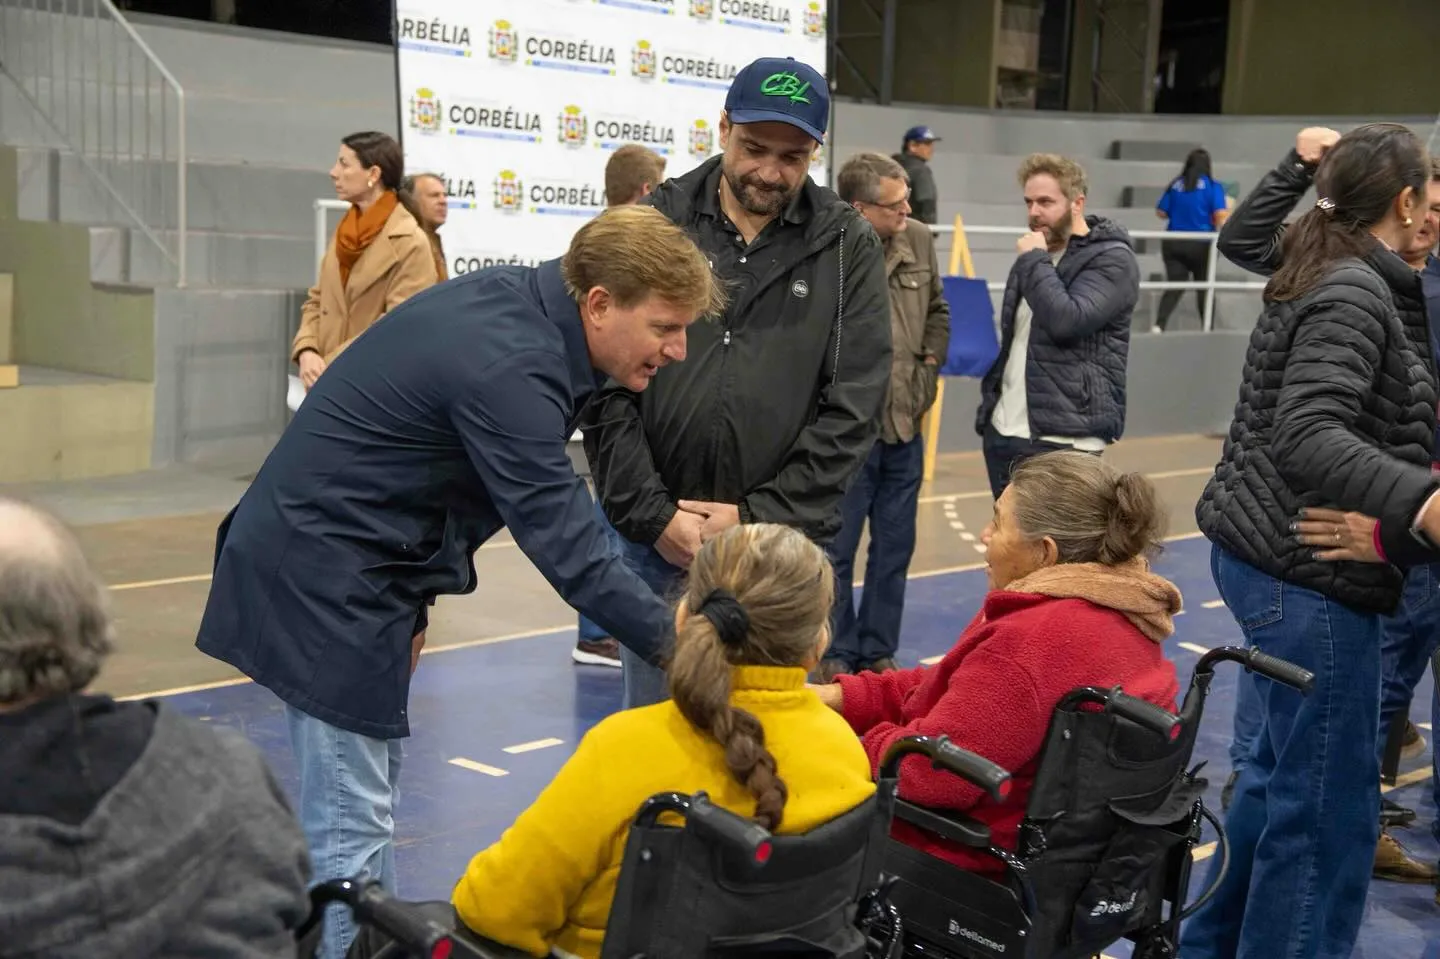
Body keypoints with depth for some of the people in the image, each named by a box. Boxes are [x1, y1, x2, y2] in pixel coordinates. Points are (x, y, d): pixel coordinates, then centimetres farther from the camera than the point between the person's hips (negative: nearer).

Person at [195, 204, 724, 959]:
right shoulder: (509, 367, -26)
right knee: (351, 826, -6)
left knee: (366, 798, 19)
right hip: (325, 579, -10)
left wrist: (410, 599, 12)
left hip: (316, 560, 10)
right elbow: (566, 547, -28)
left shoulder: (512, 297, 3)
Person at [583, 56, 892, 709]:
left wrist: (759, 516, -8)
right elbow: (606, 383, -1)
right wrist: (653, 513, -8)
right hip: (654, 537, 1)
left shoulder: (848, 249, 2)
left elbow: (852, 409, -2)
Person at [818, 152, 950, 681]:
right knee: (836, 550, 6)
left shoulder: (919, 241, 4)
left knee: (895, 548, 14)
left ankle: (879, 651, 28)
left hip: (905, 425, 6)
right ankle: (836, 655, 21)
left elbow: (937, 311, 19)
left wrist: (929, 366, 9)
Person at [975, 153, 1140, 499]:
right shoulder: (1038, 253, 17)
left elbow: (1067, 320, -24)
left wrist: (1034, 261, -14)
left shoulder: (1112, 258, -9)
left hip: (1062, 440, -8)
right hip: (1002, 432, 8)